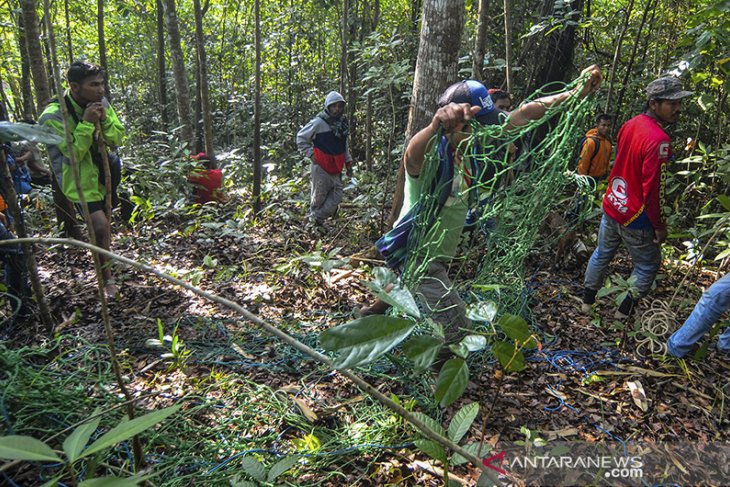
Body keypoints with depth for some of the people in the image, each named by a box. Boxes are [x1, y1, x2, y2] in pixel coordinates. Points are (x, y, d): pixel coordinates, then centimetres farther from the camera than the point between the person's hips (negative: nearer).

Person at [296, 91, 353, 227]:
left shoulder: (343, 122, 10)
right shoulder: (319, 122, -12)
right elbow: (301, 137, -4)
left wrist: (348, 162, 17)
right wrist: (310, 154, -8)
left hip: (336, 168, 6)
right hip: (321, 167, -6)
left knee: (337, 197, 4)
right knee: (319, 196, 3)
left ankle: (318, 218, 17)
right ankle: (314, 220, 23)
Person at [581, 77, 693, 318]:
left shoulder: (630, 124, 0)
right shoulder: (658, 140, -26)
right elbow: (653, 189, -24)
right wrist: (659, 225, -13)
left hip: (612, 206, 8)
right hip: (636, 217, -7)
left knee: (602, 254, 22)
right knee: (648, 265, 15)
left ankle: (587, 301, 36)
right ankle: (625, 309, 25)